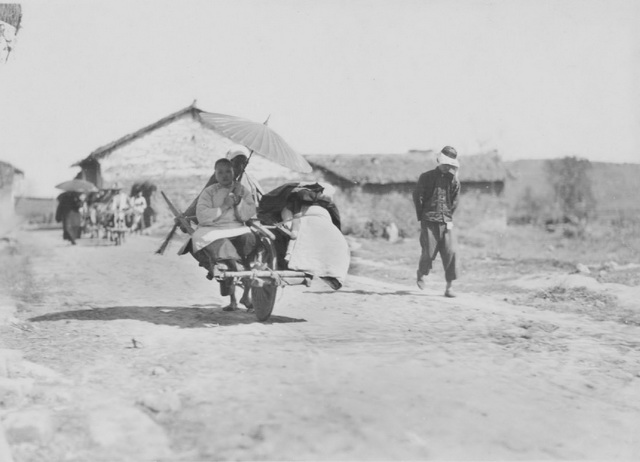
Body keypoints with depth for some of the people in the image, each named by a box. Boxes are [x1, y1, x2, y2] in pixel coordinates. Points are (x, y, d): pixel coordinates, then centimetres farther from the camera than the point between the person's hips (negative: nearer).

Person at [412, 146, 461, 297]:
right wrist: (421, 218, 3)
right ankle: (421, 275, 27)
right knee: (429, 253, -4)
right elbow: (417, 197, 4)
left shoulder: (453, 180, 9)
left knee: (450, 252, -9)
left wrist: (449, 218, 5)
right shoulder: (426, 177, 2)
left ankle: (449, 287, -5)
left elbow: (454, 201, 13)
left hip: (446, 222, 2)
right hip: (429, 221, -2)